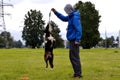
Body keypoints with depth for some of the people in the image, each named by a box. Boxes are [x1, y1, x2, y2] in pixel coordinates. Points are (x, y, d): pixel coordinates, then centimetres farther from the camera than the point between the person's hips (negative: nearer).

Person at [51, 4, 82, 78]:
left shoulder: (75, 17, -15)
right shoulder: (71, 16, 15)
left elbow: (79, 29, -22)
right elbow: (64, 18, 31)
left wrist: (77, 40, -25)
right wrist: (56, 12, 25)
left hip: (74, 40, -10)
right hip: (72, 40, 10)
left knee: (75, 57, -9)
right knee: (72, 57, 13)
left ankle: (78, 74, -7)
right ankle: (77, 73, 16)